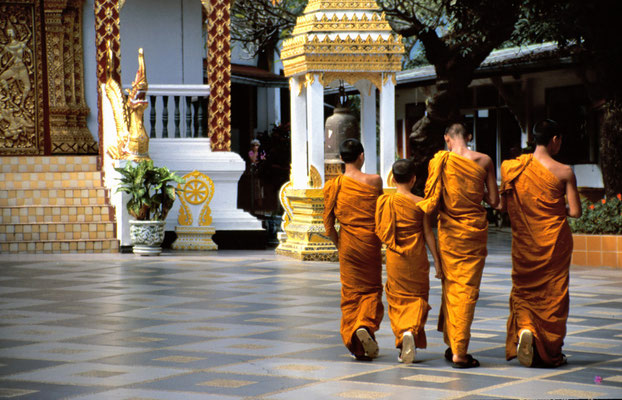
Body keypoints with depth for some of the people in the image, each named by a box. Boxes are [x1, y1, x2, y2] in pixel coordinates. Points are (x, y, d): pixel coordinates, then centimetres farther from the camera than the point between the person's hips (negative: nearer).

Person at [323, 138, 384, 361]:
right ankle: (365, 325, -15)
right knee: (372, 288, 12)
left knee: (351, 292, 10)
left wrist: (338, 245, 12)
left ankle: (356, 345, 7)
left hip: (348, 242, 1)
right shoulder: (375, 181, -6)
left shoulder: (334, 185, -4)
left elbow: (328, 222, -2)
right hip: (371, 241, -1)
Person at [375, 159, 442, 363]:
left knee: (398, 300, 12)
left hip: (394, 258, 1)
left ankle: (403, 342, 5)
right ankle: (412, 330, -16)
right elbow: (428, 234, -4)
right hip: (417, 258, -1)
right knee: (418, 297, 10)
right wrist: (437, 260, 2)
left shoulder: (385, 201, -4)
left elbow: (381, 232, -1)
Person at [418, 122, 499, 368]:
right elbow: (494, 201, -1)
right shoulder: (484, 161, -4)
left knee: (450, 285, 14)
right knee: (468, 288, 2)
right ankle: (459, 352, -1)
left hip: (449, 230, 1)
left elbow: (432, 202, -6)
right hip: (475, 228, -1)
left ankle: (452, 345, 18)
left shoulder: (440, 160, -4)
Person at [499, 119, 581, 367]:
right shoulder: (564, 172, -10)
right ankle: (550, 352, 11)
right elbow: (575, 211, -10)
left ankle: (524, 329, -13)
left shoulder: (514, 168, -3)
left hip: (524, 242, 2)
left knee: (524, 290, 14)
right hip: (554, 241, -2)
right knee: (552, 292, 8)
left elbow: (502, 205, 2)